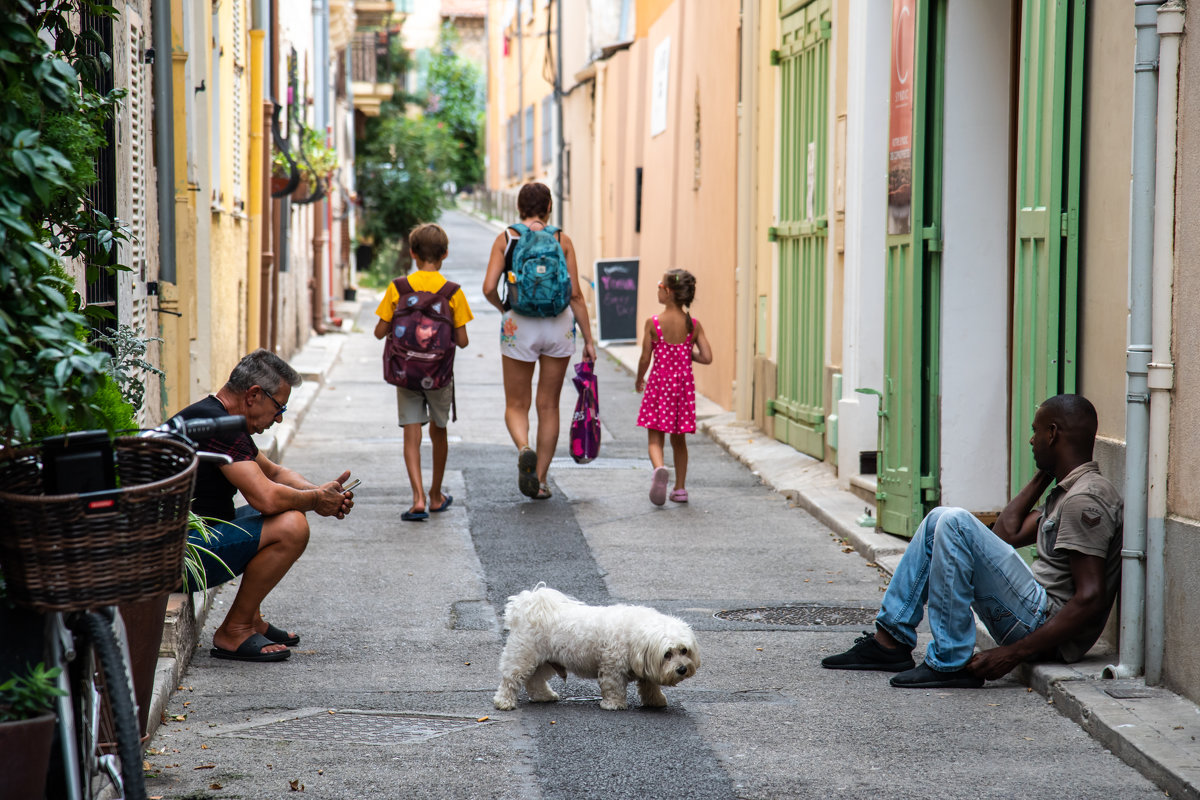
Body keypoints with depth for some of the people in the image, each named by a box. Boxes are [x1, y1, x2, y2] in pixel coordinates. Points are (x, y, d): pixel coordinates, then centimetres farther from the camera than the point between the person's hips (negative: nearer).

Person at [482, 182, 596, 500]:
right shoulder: (562, 240, 0)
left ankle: (524, 449, -21)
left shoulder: (505, 239, -1)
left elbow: (489, 288, -9)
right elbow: (575, 295, -1)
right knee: (549, 406, 12)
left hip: (519, 326, -1)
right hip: (559, 325, 1)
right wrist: (588, 340, 5)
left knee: (516, 404, 10)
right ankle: (540, 480, 13)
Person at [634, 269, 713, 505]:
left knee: (655, 438, 2)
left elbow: (645, 358, -9)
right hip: (684, 384, 3)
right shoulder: (694, 325, -3)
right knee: (679, 439, 17)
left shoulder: (653, 323, -11)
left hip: (659, 382, -3)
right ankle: (680, 488, 19)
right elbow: (707, 357, -8)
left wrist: (639, 380, 9)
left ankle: (659, 468, -28)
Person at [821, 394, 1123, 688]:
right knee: (940, 520, 14)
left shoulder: (1085, 500, -15)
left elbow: (1090, 599, -23)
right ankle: (890, 641, 9)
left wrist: (1013, 654, -24)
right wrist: (1043, 474, 18)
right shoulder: (1066, 492, 18)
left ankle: (950, 664, -20)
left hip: (1049, 627, -10)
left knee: (955, 523, -21)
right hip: (1035, 618, 10)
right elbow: (1006, 533, 26)